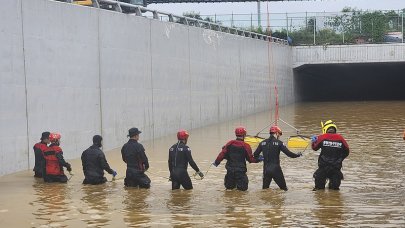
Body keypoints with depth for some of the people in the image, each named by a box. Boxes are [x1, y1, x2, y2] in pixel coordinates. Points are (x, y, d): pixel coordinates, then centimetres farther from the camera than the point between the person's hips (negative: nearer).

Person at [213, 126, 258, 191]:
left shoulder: (230, 143, 0)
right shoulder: (245, 146, -7)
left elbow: (222, 154, -2)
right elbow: (250, 159, -4)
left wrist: (216, 162, 7)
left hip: (230, 168, 3)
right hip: (240, 170, -3)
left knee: (229, 187, 18)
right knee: (243, 188, 2)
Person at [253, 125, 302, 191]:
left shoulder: (263, 143, 5)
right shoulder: (278, 143, -6)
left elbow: (255, 155, 7)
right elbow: (288, 153, -7)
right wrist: (297, 155, 9)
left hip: (266, 169, 4)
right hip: (276, 168, -4)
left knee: (265, 188, 13)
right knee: (284, 188, 6)